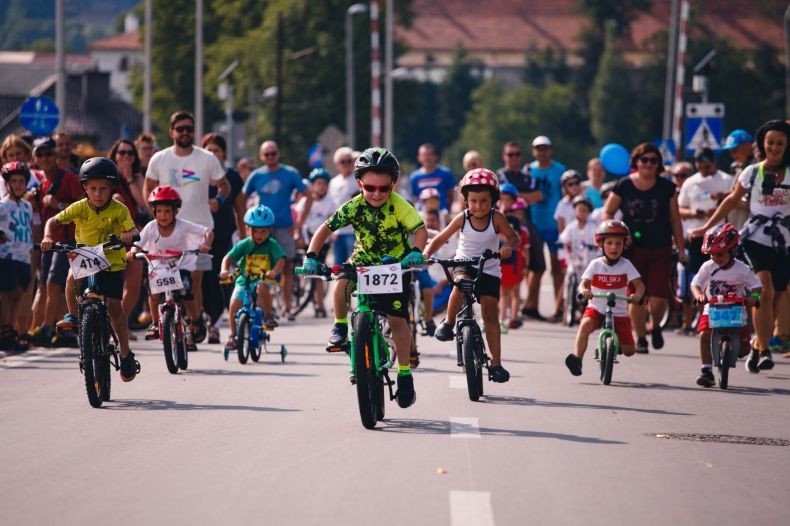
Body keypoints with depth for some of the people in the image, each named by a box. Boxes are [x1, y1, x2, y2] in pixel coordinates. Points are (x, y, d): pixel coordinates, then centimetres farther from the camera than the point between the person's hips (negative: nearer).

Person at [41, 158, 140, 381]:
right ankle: (73, 315, 2)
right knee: (72, 279, -28)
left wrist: (129, 235, -43)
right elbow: (54, 221, -10)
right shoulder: (79, 208, -9)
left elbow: (132, 230, -19)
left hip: (112, 263, -2)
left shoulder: (119, 210, -13)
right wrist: (48, 236, -30)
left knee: (114, 306, -9)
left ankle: (126, 354, 3)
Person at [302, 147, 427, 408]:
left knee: (397, 318, -10)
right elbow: (325, 229, -14)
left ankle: (405, 375, 3)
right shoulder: (354, 206, -16)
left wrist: (417, 252, -49)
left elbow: (420, 229, -29)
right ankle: (340, 326, -1)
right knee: (342, 284, -29)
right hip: (364, 260, 2)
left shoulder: (399, 206, -22)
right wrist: (311, 257, -26)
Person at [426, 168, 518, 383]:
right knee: (461, 283, -37)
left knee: (490, 313, -6)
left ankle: (496, 363, -1)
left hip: (489, 270, 0)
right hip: (463, 265, 0)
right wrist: (427, 252, -21)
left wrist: (508, 246, -33)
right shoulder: (462, 219, -9)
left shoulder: (496, 218, -12)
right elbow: (441, 238, -4)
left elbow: (513, 237, -9)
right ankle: (448, 323, -15)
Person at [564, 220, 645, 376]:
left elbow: (639, 285, -10)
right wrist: (584, 291, -34)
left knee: (629, 351, 0)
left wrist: (637, 294, -34)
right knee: (585, 325, -35)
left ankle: (616, 343, 35)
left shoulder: (626, 265, -4)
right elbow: (584, 283, -8)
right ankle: (577, 358, -31)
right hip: (596, 308, -1)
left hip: (619, 312, 1)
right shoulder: (595, 264, -3)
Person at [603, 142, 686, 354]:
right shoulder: (624, 186, 0)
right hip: (633, 249, 0)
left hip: (660, 250, 0)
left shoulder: (666, 188, 4)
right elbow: (607, 212, 8)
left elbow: (675, 219, 9)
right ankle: (640, 338, 15)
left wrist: (681, 248, 7)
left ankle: (655, 326, 25)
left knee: (658, 298, -7)